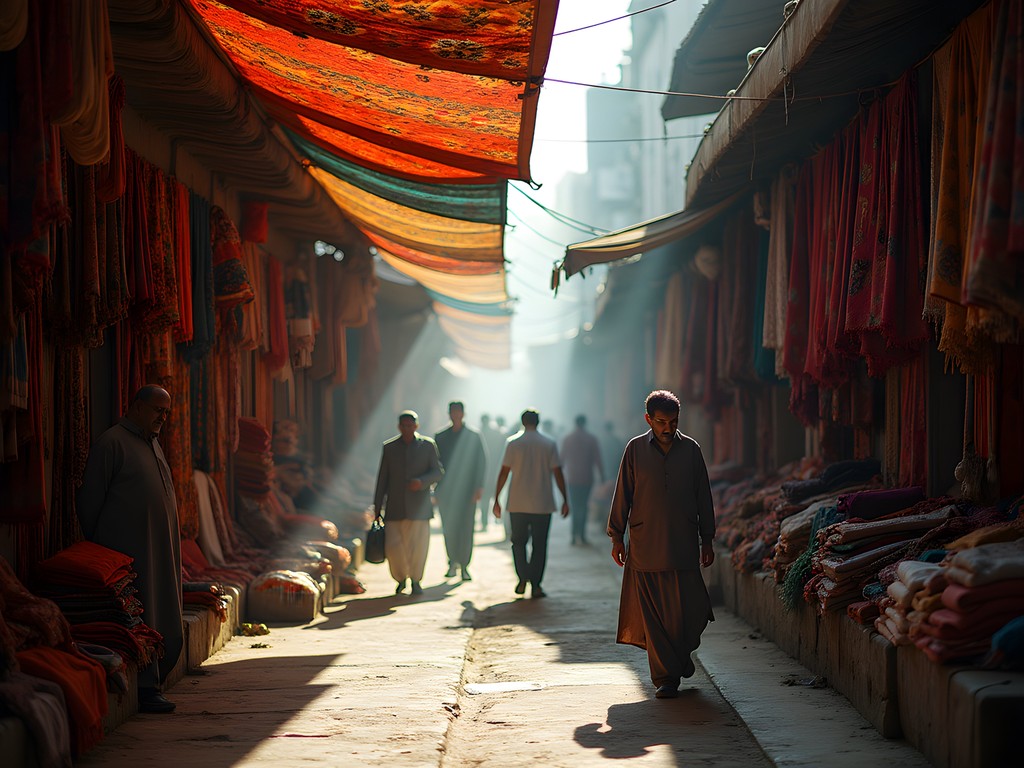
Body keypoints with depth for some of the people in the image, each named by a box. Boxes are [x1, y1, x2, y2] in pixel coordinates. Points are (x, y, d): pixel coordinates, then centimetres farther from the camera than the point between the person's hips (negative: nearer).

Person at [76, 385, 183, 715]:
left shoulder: (153, 444, 20)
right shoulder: (111, 442, -8)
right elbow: (90, 500, -8)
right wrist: (97, 548, -5)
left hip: (160, 551, 9)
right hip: (130, 549, -9)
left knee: (165, 623, 6)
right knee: (140, 619, -8)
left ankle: (152, 682, 12)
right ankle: (146, 688, -6)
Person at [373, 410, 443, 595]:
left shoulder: (428, 445, 6)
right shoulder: (389, 447, 8)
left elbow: (438, 472, 5)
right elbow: (382, 478, 10)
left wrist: (422, 481, -16)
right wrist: (377, 507, 7)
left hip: (419, 506, -1)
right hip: (395, 507, 1)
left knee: (419, 546, -3)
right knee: (393, 547, -5)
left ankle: (415, 581, 17)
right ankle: (400, 579, 18)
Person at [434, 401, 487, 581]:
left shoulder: (474, 436, 4)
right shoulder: (440, 437, 10)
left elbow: (481, 462, 2)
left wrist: (479, 487, -6)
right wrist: (436, 489, 5)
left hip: (467, 490, -2)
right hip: (446, 490, 2)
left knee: (466, 528, -6)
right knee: (449, 528, 1)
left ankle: (464, 565, -1)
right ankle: (452, 563, 13)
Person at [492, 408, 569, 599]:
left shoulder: (513, 443, -1)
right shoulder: (549, 444, 0)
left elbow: (504, 472, -2)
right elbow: (557, 473, -2)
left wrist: (496, 499, 3)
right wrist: (565, 500, 2)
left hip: (518, 504, 0)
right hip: (542, 504, 0)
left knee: (518, 541, 14)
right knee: (539, 544, 5)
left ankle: (523, 578, 0)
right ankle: (536, 585, 0)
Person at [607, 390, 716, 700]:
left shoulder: (690, 449, 5)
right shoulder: (636, 449, 2)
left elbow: (703, 497, 10)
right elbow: (622, 495, 7)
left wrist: (707, 540, 10)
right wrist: (617, 537, 4)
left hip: (683, 546, 1)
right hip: (645, 548, -1)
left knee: (688, 612, -3)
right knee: (653, 616, 0)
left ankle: (680, 659, 24)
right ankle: (666, 677, 8)